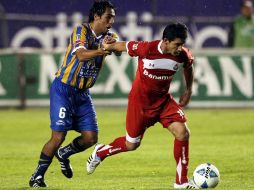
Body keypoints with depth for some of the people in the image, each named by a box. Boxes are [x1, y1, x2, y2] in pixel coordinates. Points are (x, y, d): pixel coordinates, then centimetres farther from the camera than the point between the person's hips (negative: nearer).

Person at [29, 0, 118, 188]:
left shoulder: (108, 36, 5)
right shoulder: (81, 31, -15)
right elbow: (81, 55, -32)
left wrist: (112, 43, -35)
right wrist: (101, 51, -49)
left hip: (83, 93, 6)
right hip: (63, 89, -6)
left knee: (91, 137, -3)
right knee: (59, 135, -13)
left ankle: (64, 154, 27)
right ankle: (37, 176, 2)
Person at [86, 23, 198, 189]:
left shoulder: (183, 55, -15)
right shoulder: (146, 49, -28)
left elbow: (188, 67, 10)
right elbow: (122, 46, -11)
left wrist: (188, 91, 10)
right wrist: (106, 47, 1)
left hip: (163, 100, 4)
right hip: (140, 101, -3)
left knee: (183, 133, -15)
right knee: (131, 144, 8)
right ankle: (100, 152, 39)